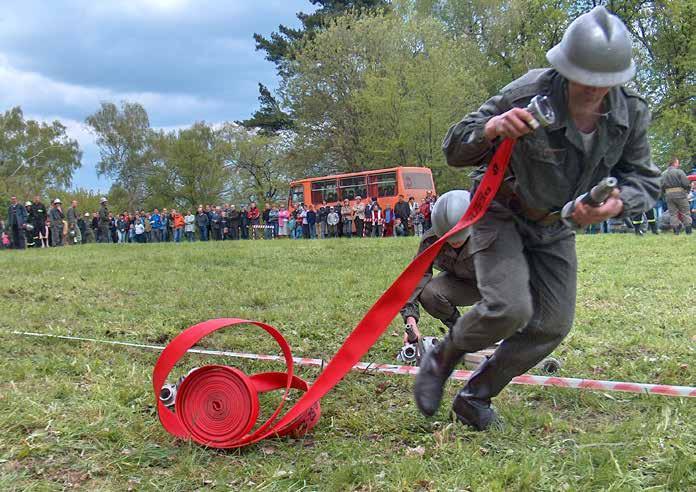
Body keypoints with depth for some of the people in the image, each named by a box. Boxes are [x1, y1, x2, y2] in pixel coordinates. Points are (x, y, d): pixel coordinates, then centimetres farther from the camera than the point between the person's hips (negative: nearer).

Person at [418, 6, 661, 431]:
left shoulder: (632, 113, -15)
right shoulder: (528, 95, -28)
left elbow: (645, 179, -5)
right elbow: (454, 150, -22)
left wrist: (618, 203, -30)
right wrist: (490, 129, -46)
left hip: (556, 227, 6)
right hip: (501, 213, -5)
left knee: (553, 325, 3)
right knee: (509, 308, -25)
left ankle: (476, 396, 22)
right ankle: (442, 359, 7)